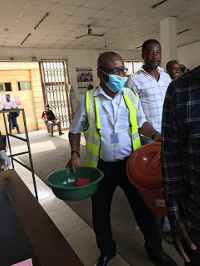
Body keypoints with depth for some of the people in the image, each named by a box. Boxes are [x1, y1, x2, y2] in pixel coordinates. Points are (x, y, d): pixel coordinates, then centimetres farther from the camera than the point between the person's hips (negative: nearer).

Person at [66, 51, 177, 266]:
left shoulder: (130, 95, -1)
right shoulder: (87, 100, -8)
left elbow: (141, 122, 10)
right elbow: (75, 130, 4)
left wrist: (155, 135, -7)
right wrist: (75, 154, -8)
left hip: (131, 163, 1)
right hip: (102, 167, -1)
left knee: (143, 207, 13)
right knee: (100, 212, 15)